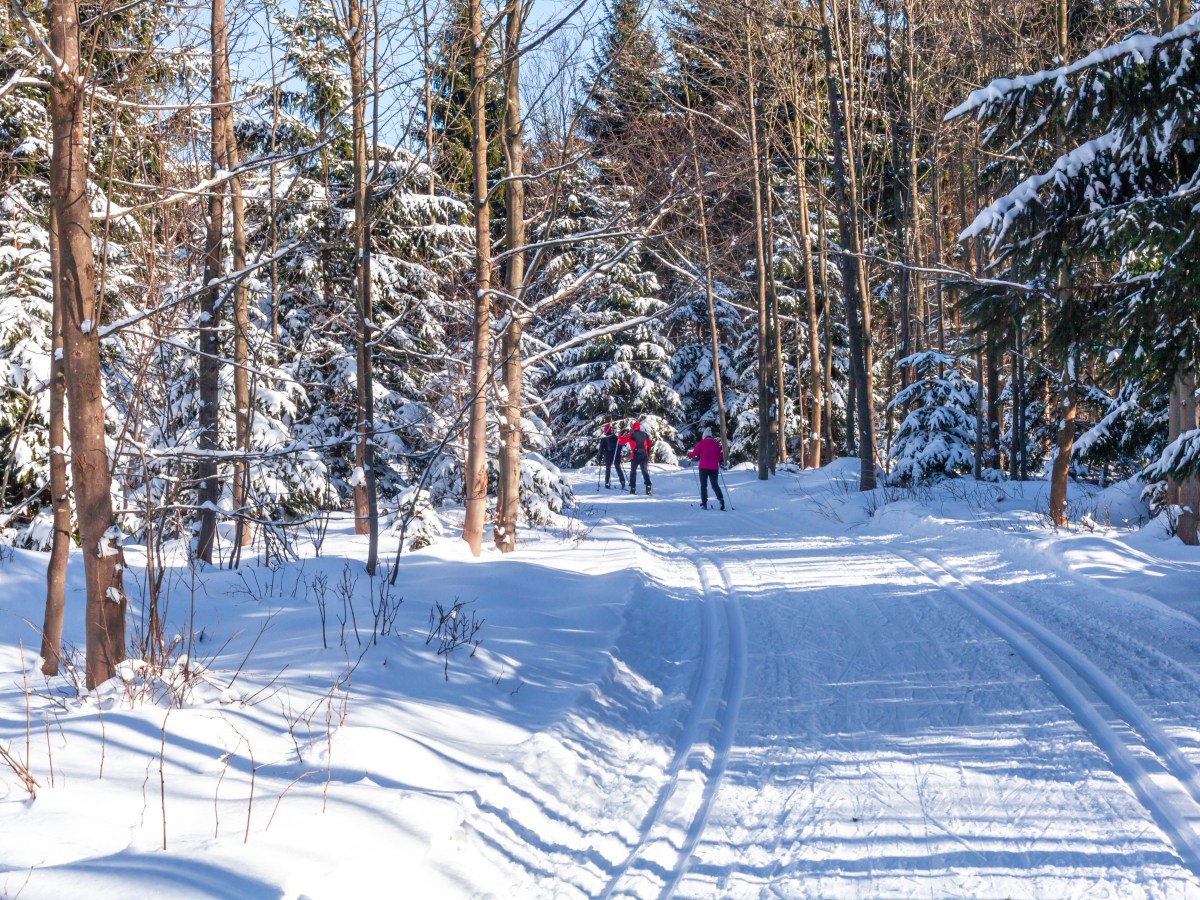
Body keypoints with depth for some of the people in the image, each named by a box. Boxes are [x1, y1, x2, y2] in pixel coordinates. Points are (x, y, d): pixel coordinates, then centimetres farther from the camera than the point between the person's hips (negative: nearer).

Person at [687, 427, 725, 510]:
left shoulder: (701, 443, -2)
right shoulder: (716, 444, 7)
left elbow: (694, 453, 0)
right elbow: (719, 457, 8)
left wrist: (689, 454, 20)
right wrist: (723, 455, 29)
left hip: (704, 467, -3)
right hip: (714, 468, 3)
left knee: (703, 485, 5)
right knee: (715, 485, 10)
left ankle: (704, 503, -4)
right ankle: (721, 499, -12)